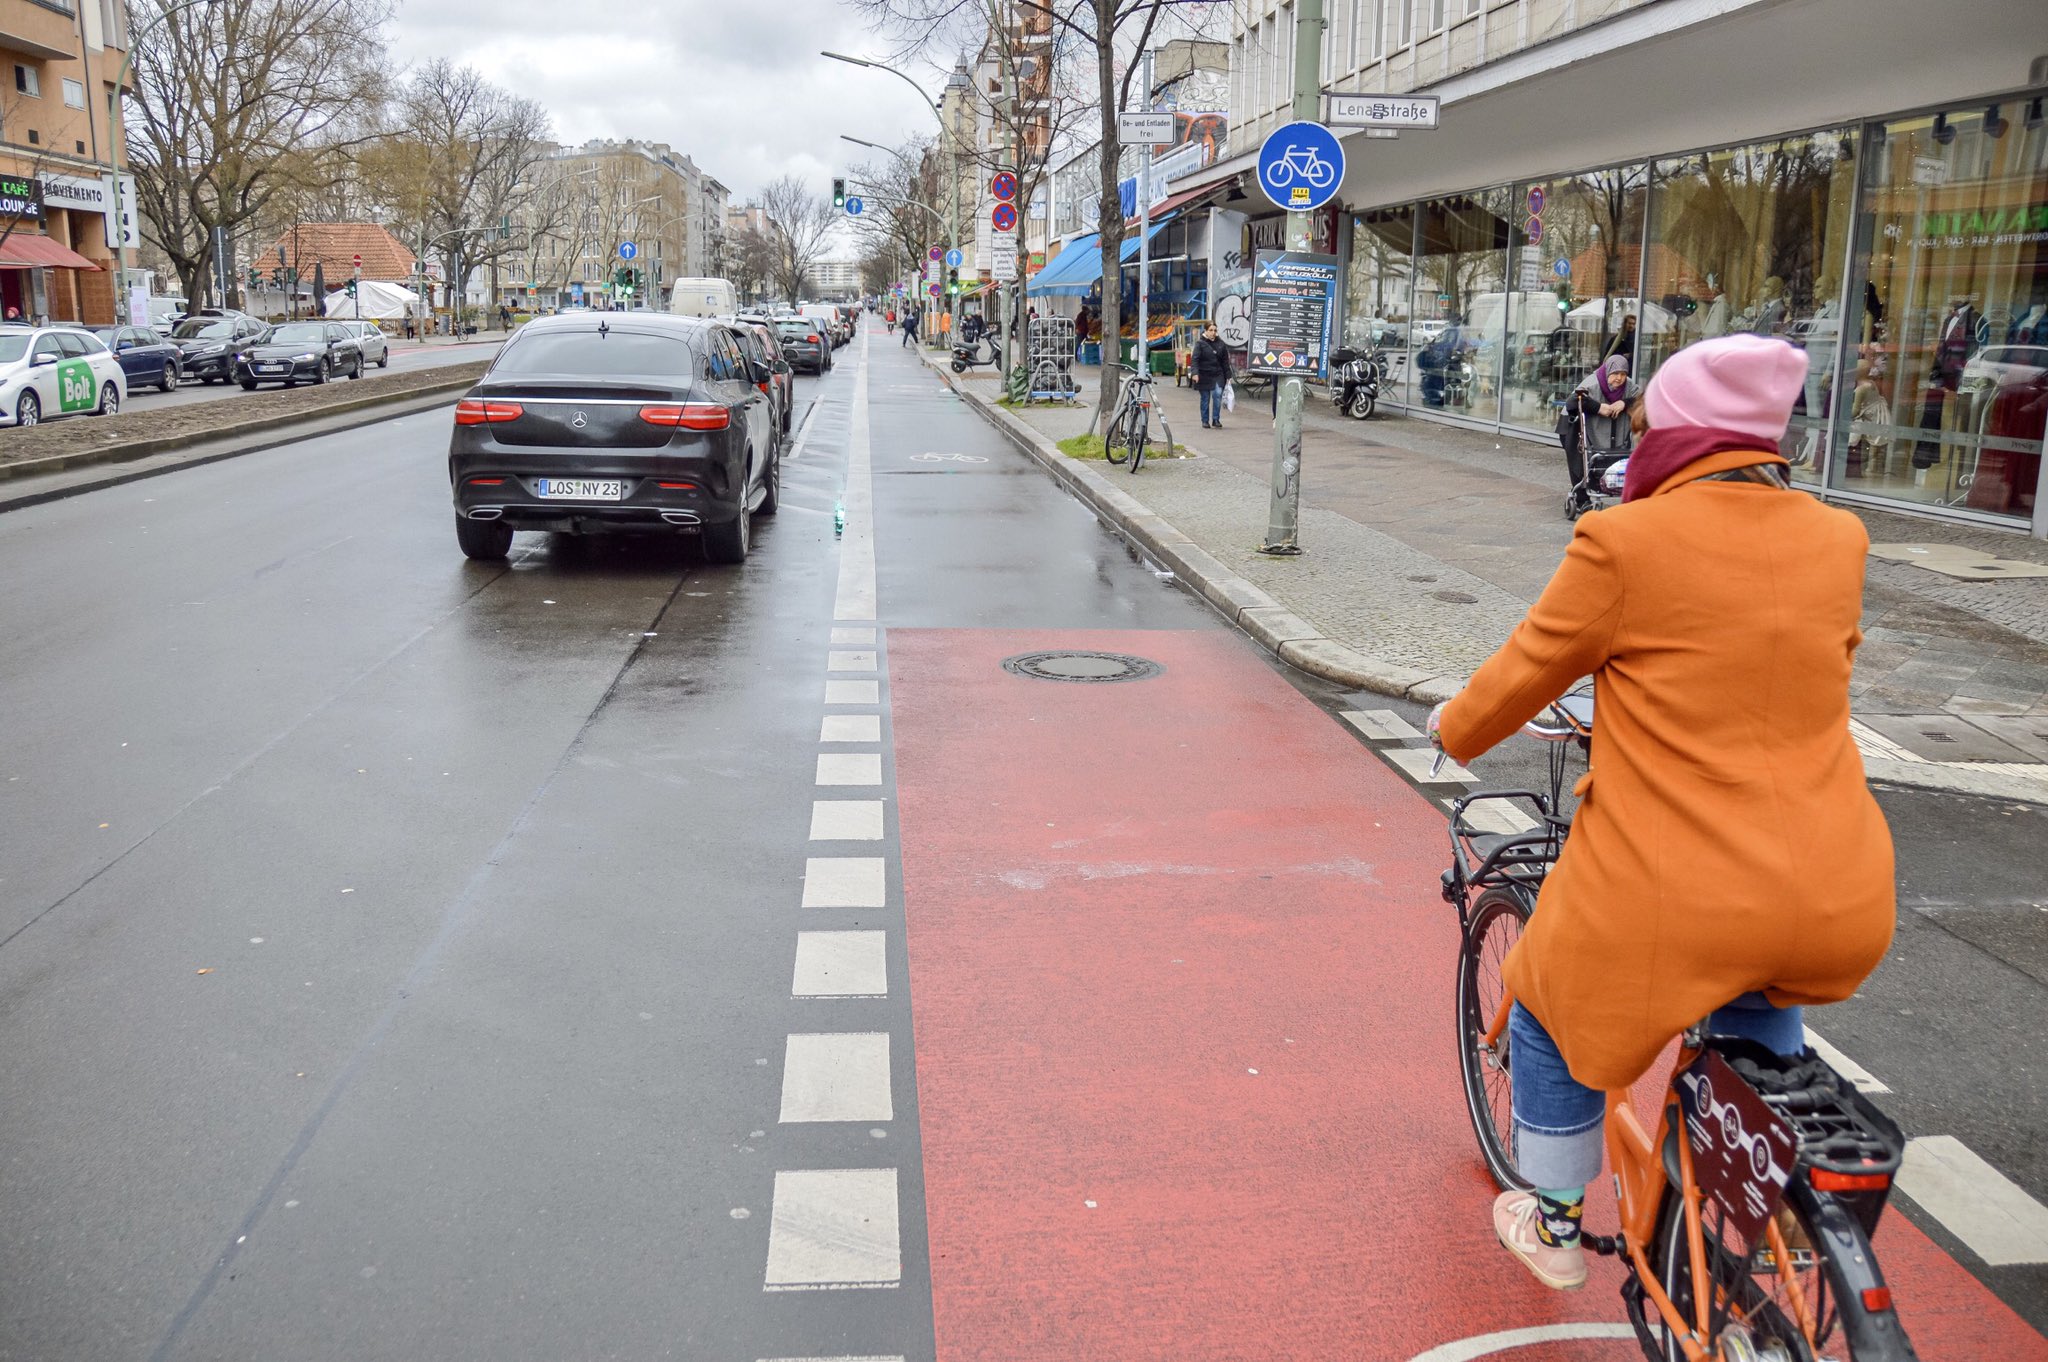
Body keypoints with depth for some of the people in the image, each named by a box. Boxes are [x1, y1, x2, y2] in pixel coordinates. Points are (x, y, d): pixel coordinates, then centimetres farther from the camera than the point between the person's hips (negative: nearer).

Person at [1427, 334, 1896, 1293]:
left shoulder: (1627, 542, -11)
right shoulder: (1837, 540, 4)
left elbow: (1526, 673, 0)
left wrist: (1453, 727, 20)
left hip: (1675, 899, -5)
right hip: (1840, 909, 5)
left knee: (1549, 1014, 24)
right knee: (1759, 1006, 39)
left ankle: (1555, 1228, 37)